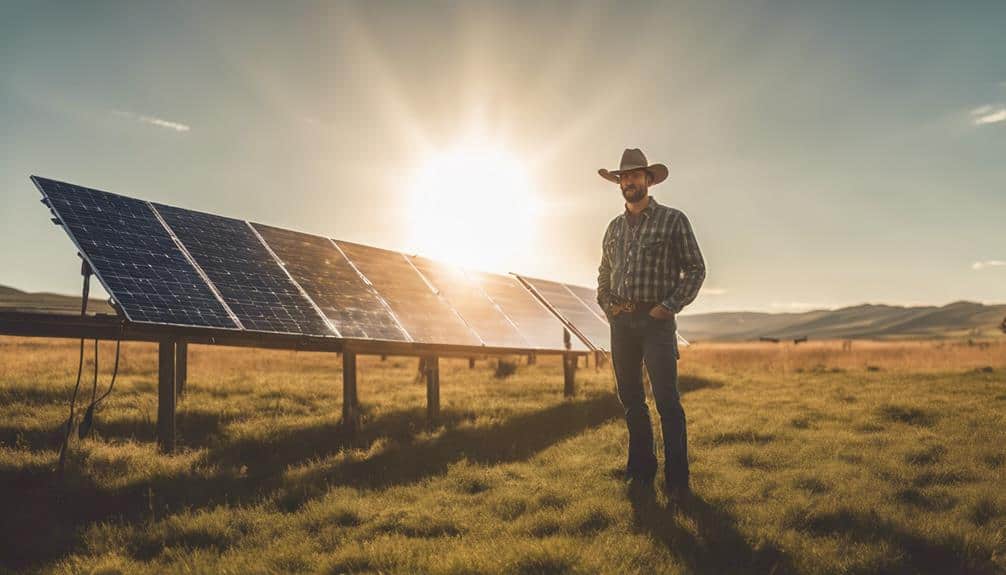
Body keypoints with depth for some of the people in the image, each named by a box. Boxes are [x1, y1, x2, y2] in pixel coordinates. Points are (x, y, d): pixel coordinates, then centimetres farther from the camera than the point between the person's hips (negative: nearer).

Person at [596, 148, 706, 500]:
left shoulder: (673, 220, -1)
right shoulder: (615, 227, 14)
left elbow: (696, 269, -3)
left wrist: (669, 306, -11)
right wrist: (606, 306, 8)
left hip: (656, 320, -5)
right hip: (621, 322, 6)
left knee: (666, 401, -9)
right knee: (630, 399, 10)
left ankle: (677, 480, -4)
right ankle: (641, 469, 21)